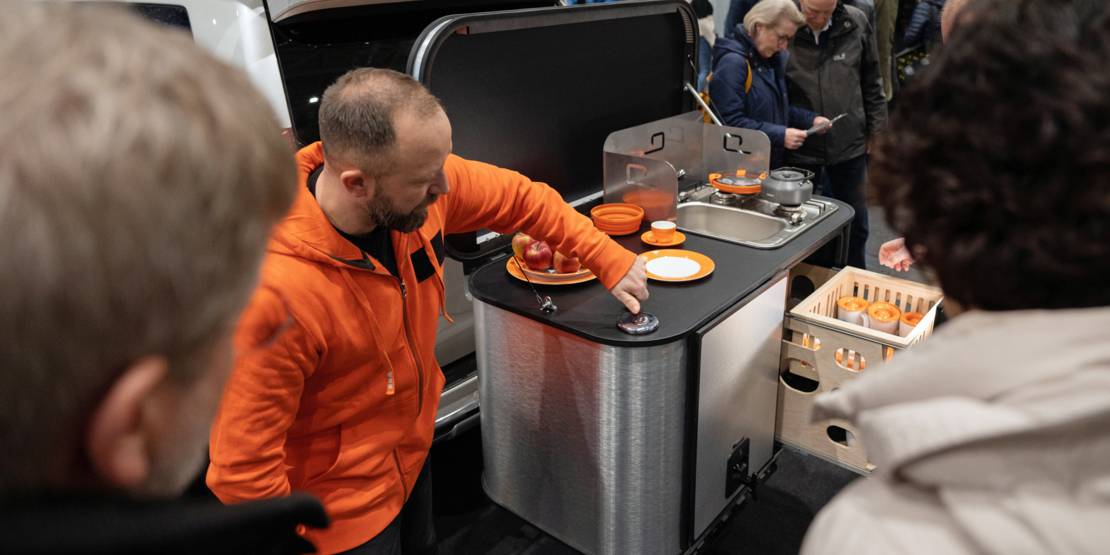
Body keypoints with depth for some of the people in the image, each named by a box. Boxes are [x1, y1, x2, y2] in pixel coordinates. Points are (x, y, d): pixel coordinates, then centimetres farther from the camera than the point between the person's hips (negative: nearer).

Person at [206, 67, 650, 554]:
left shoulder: (418, 177, -20)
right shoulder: (274, 291, -38)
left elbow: (520, 198, -2)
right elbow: (243, 468, -28)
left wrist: (609, 260, -3)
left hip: (411, 450, 6)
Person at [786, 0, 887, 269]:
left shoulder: (856, 24, -5)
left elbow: (871, 81, 6)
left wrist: (876, 129, 5)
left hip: (849, 144, 2)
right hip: (799, 147, -2)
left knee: (855, 222, 14)